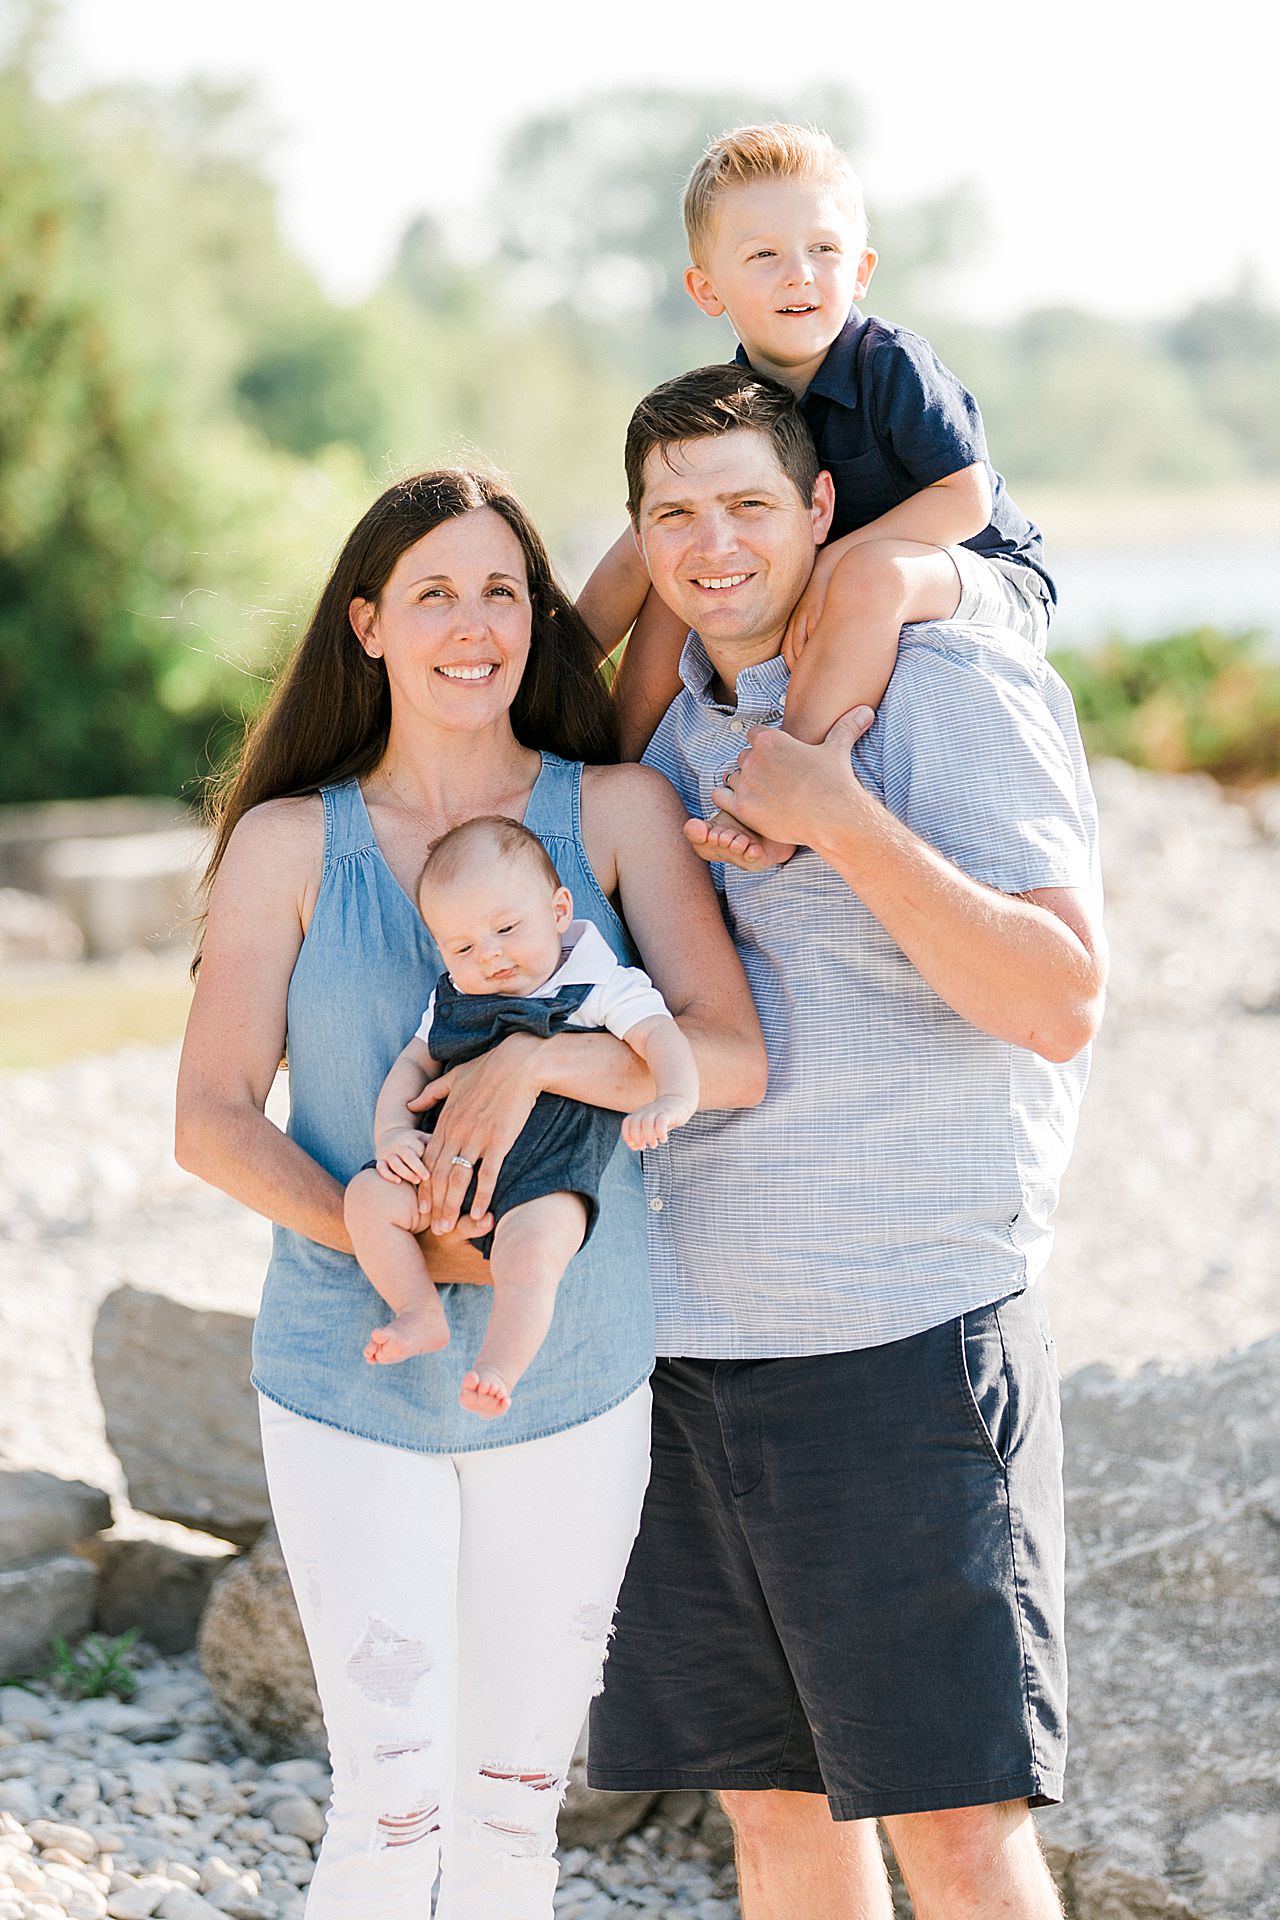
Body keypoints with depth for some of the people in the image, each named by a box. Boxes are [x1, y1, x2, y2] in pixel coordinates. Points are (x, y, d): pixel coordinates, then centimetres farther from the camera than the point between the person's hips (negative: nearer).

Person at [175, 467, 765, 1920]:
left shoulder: (617, 813, -1)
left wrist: (536, 1060, -27)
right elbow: (213, 1118, -6)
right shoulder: (292, 843, -1)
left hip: (574, 1386, 1)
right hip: (352, 1386, -1)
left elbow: (735, 1057, -11)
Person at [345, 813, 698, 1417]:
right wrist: (392, 1131, -1)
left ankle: (497, 1369, -34)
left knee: (529, 1253, -34)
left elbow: (660, 1036, -14)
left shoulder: (604, 987, 0)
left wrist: (671, 1101, -36)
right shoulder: (450, 1002, 18)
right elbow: (413, 1063, 21)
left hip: (546, 1177, -6)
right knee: (368, 1197, -14)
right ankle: (422, 1316, -7)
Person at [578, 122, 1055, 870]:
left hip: (988, 585, -6)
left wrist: (836, 561, -29)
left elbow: (966, 500, -24)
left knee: (871, 575, -38)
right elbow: (636, 558, -1)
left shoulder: (892, 367, -20)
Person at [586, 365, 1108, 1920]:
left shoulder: (957, 690, -7)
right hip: (683, 1339, 6)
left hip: (902, 1339, -6)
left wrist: (842, 821, -20)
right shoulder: (662, 722, 13)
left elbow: (1063, 1004, -15)